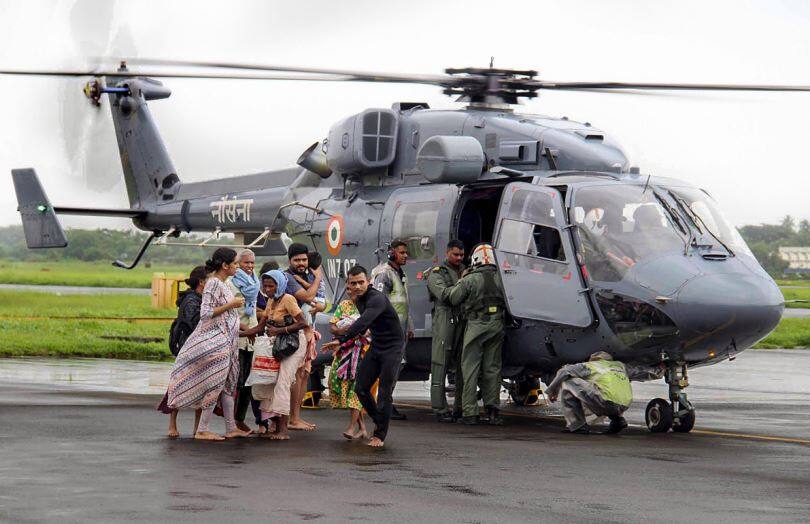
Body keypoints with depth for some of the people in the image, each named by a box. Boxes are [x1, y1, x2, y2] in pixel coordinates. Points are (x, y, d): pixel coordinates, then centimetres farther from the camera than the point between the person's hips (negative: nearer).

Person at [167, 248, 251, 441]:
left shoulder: (222, 284, 14)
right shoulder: (213, 284, -15)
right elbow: (205, 313, -21)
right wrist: (230, 305, -19)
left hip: (225, 341, 10)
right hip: (215, 341, -10)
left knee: (228, 383, 12)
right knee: (215, 383, -6)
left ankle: (231, 428, 16)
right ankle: (202, 430, -1)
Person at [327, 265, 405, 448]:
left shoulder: (377, 299, -25)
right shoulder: (359, 299, 4)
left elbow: (363, 323, -40)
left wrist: (341, 340, -46)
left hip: (393, 346, -9)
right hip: (376, 345, 9)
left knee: (385, 392, -9)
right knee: (361, 388, 6)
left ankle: (380, 435, 0)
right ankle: (379, 421, 26)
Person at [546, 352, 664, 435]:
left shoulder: (590, 366, 17)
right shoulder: (619, 365, 32)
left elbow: (564, 371, 9)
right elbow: (639, 371, 42)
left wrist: (551, 391, 20)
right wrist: (659, 371, 61)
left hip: (606, 403, -6)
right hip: (624, 406, 7)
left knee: (568, 381, 4)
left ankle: (577, 425, -2)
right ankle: (617, 419, 18)